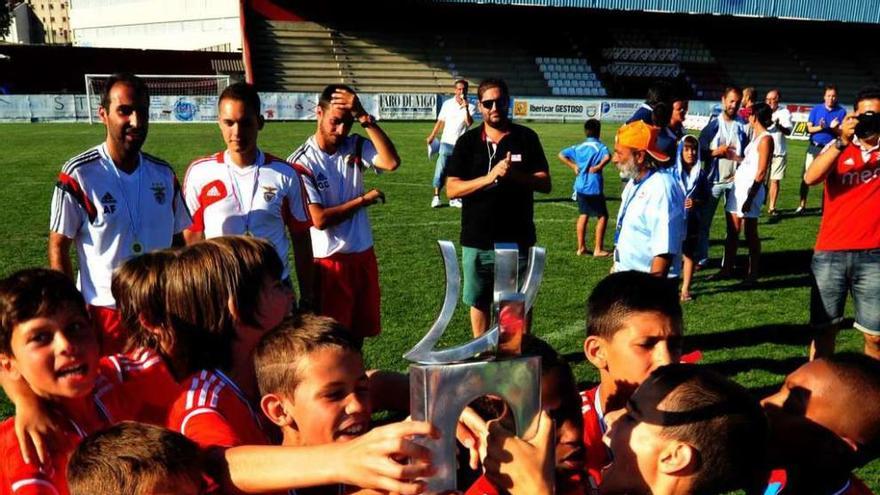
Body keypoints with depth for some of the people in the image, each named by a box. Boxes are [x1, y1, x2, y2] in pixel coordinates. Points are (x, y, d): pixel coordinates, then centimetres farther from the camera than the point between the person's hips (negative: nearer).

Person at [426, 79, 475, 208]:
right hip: (446, 143, 0)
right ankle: (436, 196, 2)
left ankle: (454, 198, 10)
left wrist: (466, 108, -28)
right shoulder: (447, 104, 3)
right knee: (440, 170, -4)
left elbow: (469, 123, -17)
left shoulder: (470, 107, -1)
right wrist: (432, 136, 5)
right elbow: (440, 121, 9)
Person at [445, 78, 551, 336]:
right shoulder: (468, 142, 1)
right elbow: (452, 189, -7)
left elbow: (545, 184, -3)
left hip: (517, 239, -1)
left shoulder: (526, 138, 1)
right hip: (477, 240, 1)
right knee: (479, 302, 13)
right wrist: (490, 176, -21)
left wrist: (515, 174, -21)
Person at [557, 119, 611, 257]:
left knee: (583, 215, 17)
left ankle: (581, 247, 19)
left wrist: (573, 166, 10)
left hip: (580, 186, 6)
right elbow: (607, 157, -28)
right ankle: (598, 249, 0)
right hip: (594, 187, -6)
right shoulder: (599, 146, -8)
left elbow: (561, 155, 10)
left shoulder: (578, 147, 8)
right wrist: (599, 167, -15)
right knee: (602, 216, 3)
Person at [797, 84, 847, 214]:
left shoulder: (841, 111, 0)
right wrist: (820, 127, -20)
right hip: (814, 147, 1)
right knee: (806, 176, 0)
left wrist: (834, 128, -24)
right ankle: (802, 205, 7)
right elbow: (809, 128, 0)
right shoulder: (816, 109, 3)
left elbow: (842, 132, -2)